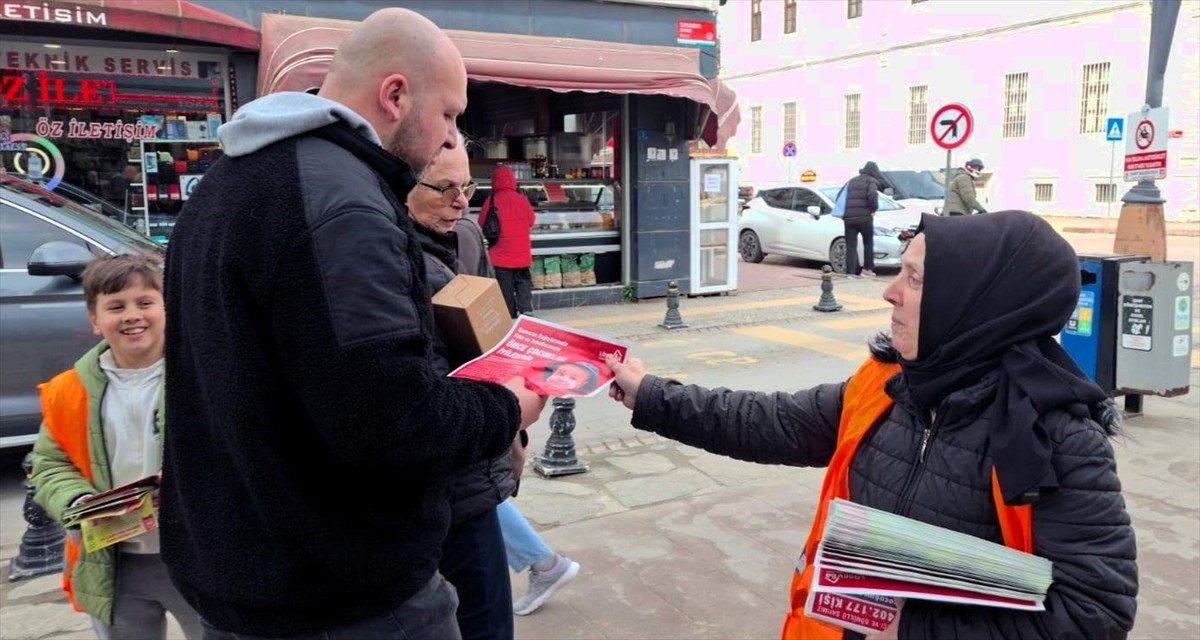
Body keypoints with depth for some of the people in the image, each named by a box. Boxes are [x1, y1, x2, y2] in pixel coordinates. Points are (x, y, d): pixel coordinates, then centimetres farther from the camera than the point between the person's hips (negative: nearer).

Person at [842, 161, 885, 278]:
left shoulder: (852, 181, 21)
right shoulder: (871, 181, 1)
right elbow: (872, 195, -18)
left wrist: (843, 214, 21)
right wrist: (873, 209, -4)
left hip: (848, 218, 4)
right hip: (864, 217, -4)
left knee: (851, 246, 4)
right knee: (868, 243, 14)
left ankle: (851, 271, -3)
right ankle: (867, 268, 13)